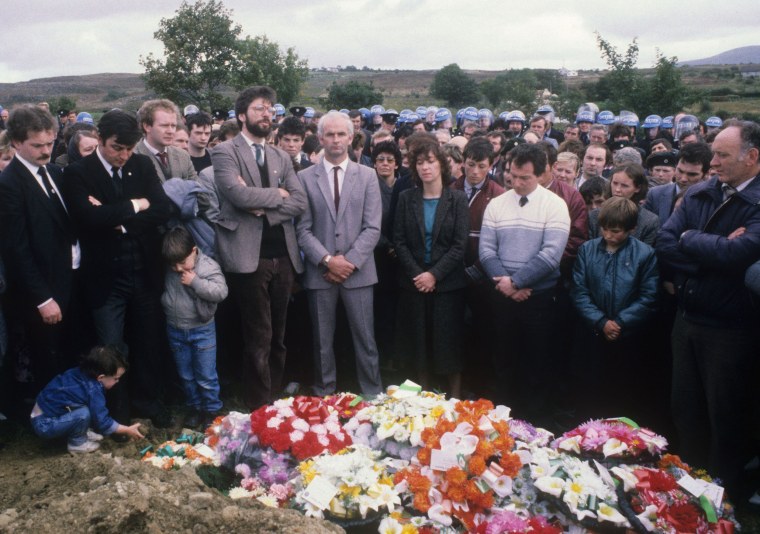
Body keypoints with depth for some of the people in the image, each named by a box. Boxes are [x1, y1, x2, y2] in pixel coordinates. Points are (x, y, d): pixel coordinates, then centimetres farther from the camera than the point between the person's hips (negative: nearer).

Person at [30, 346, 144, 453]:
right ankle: (77, 444, -4)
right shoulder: (92, 390, -27)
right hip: (44, 425, -9)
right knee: (83, 413, -26)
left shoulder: (82, 374, -3)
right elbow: (102, 423, -19)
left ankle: (81, 433, 15)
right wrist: (127, 430, -7)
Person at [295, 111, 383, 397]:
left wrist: (350, 261, -11)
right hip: (319, 271, 0)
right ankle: (324, 397, 23)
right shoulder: (305, 177, 4)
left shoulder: (367, 176, 5)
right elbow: (303, 229, -1)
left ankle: (373, 396, 19)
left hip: (358, 270, 0)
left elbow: (373, 227, -1)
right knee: (322, 341, 10)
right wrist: (327, 260, -11)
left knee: (365, 339, 5)